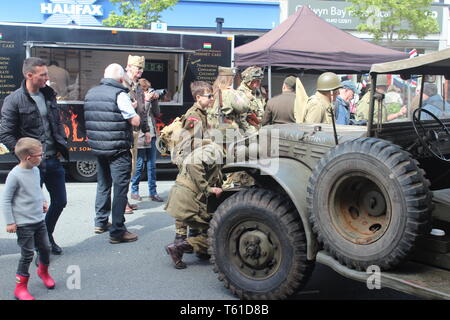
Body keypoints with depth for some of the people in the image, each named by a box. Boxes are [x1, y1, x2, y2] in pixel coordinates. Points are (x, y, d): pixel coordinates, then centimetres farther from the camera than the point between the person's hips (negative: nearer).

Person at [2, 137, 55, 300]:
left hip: (39, 219, 7)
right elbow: (6, 199, -15)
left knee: (45, 248, 17)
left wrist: (43, 201, 11)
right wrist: (10, 222, -13)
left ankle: (43, 271, 45)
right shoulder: (15, 175, -20)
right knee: (27, 254, 0)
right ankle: (20, 288, 16)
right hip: (24, 224, -7)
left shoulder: (35, 170, 2)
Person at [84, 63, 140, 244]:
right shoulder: (119, 95, -15)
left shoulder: (90, 93, 9)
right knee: (120, 188, -3)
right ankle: (117, 231, -1)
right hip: (118, 150, -8)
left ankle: (101, 223, 31)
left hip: (98, 147, 8)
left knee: (103, 185, 21)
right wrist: (133, 109, 4)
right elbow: (135, 121, -16)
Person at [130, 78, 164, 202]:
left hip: (151, 135, 6)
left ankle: (152, 192, 13)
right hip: (140, 137, -6)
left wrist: (155, 100, 0)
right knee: (139, 165, 1)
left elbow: (157, 114, 10)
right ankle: (134, 191, 14)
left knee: (152, 165, 8)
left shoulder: (149, 98, 13)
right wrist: (147, 100, -15)